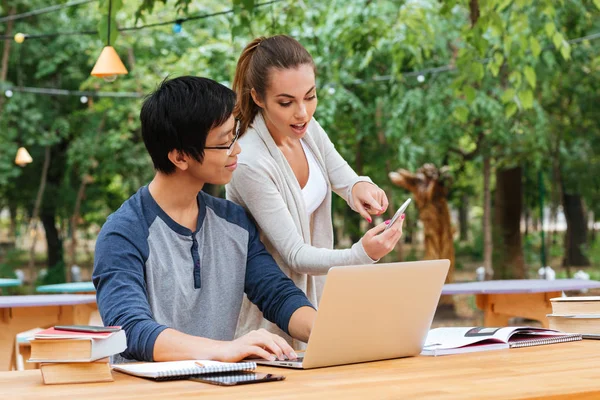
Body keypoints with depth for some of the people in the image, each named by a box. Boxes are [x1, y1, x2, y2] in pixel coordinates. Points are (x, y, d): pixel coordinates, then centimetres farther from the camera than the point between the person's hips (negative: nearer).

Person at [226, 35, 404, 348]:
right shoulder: (249, 164, -25)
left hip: (313, 294, 6)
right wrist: (362, 254, -39)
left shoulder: (307, 128, -3)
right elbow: (295, 256, -23)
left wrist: (360, 187, -21)